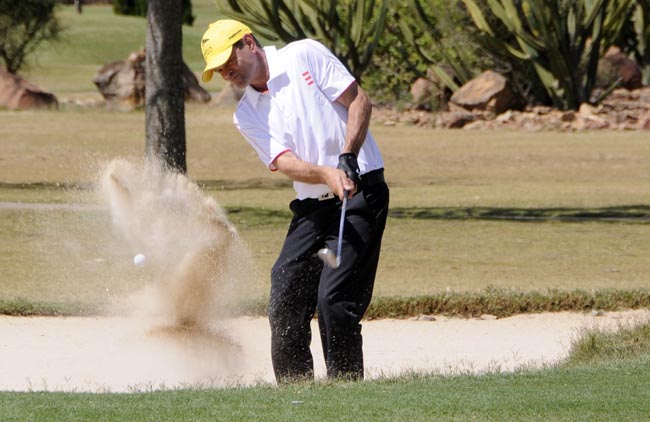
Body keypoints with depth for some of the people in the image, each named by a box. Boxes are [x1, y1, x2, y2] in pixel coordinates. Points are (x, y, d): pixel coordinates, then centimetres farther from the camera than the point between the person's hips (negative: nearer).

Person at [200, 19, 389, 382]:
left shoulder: (304, 56, 0)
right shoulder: (246, 115, 11)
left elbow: (359, 101, -4)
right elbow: (286, 163, -4)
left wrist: (347, 158, -17)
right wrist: (327, 173, -24)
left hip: (361, 192, -6)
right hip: (311, 208, 6)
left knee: (334, 298, -16)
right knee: (284, 303, 1)